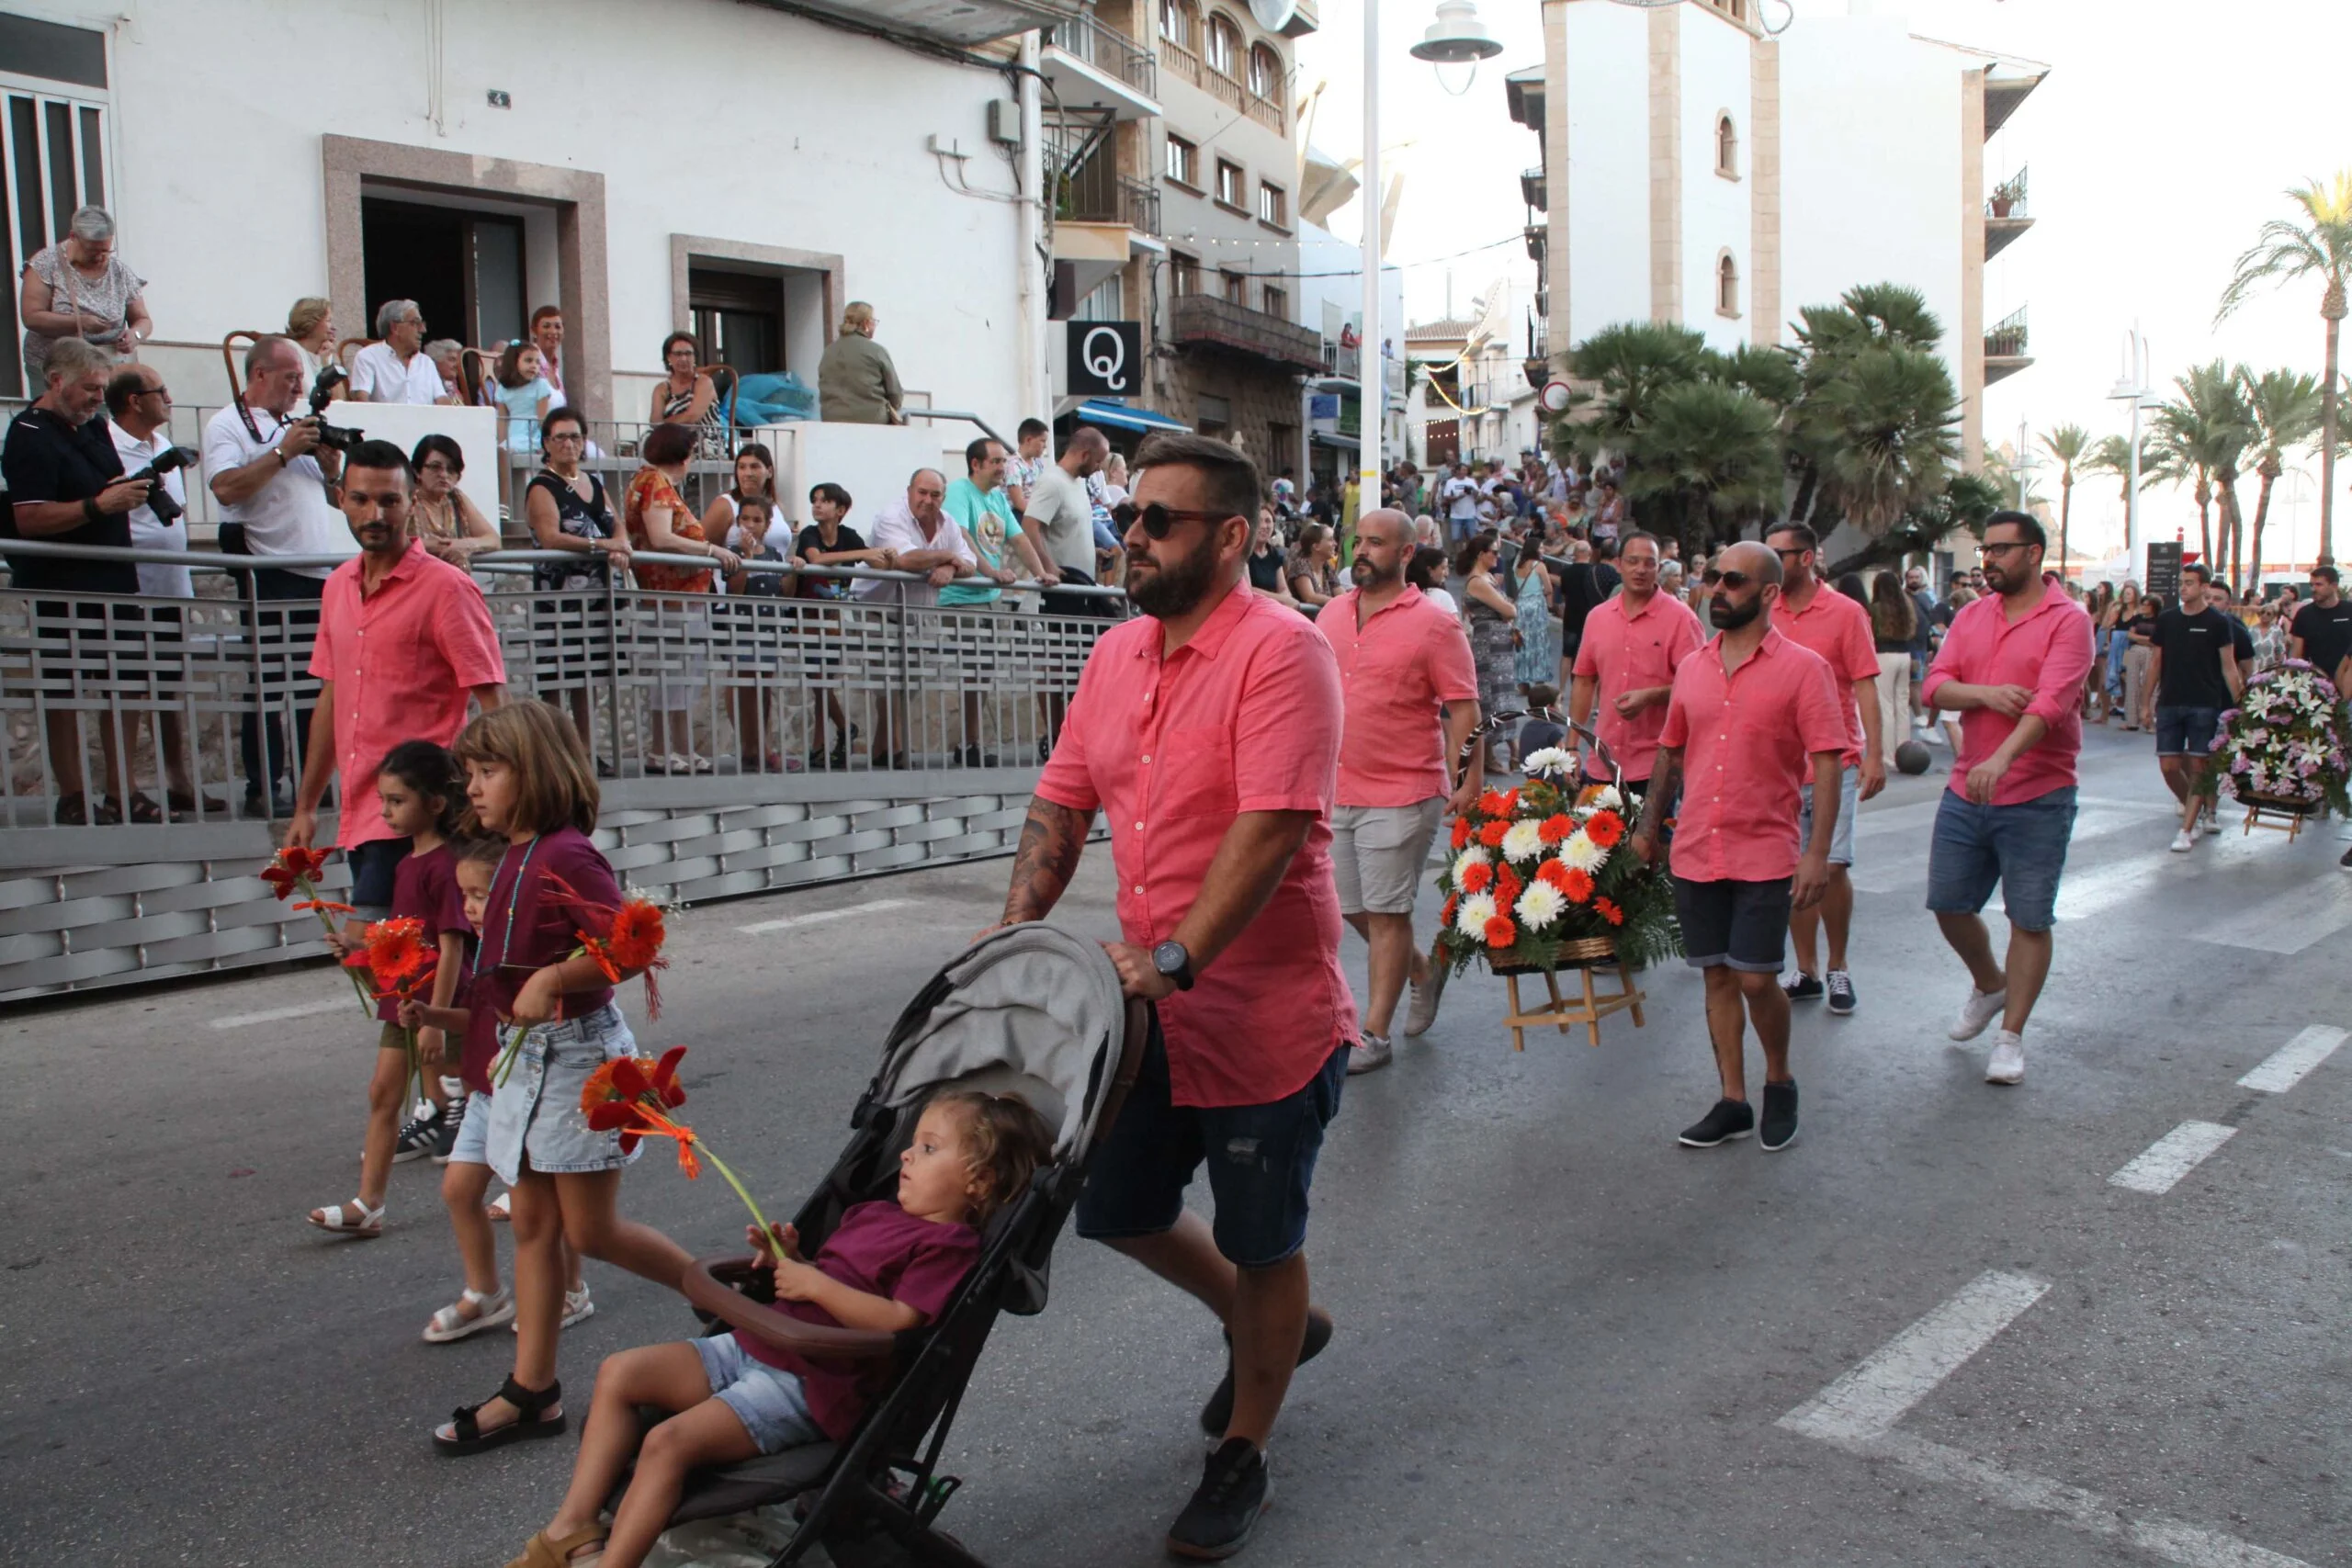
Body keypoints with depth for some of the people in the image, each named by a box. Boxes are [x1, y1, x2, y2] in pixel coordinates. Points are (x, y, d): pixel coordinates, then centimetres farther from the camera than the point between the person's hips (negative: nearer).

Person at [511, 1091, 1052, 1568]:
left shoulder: (946, 1246, -10)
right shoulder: (873, 1214, 20)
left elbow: (898, 1320, -22)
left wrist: (814, 1282, -16)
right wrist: (787, 1260, 4)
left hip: (807, 1386, -10)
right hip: (750, 1347, 10)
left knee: (668, 1442, -24)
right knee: (619, 1373, 2)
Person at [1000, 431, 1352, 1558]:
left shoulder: (1280, 651, -18)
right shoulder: (1116, 655, 7)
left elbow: (1271, 828, -27)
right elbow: (1062, 800, 10)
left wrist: (1176, 960, -32)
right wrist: (1018, 927, -4)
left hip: (1266, 1018, -7)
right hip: (1150, 1008, 8)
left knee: (1261, 1244, 9)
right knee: (1118, 1210, 17)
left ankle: (1241, 1458, 32)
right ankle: (1266, 1328, 45)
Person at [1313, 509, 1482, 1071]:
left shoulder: (1434, 624, -9)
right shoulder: (1331, 614, 9)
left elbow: (1463, 708, -10)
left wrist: (1464, 778, -18)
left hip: (1401, 796, -6)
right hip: (1335, 790, 6)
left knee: (1386, 914, 0)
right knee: (1352, 909, 15)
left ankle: (1374, 1035, 9)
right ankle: (1422, 971, 40)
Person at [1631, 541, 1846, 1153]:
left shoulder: (1803, 668, -6)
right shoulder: (1693, 666, 9)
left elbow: (1827, 763, -10)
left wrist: (1818, 852, -16)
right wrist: (1648, 827, 15)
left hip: (1766, 855, -4)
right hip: (1695, 851, 5)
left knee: (1757, 979, -5)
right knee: (1718, 977, 9)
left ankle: (1780, 1080, 22)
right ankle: (1733, 1102, 20)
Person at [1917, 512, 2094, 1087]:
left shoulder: (2068, 620, -9)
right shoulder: (1971, 617, 9)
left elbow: (2050, 702, -23)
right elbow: (1936, 685, -1)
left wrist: (2003, 759, -36)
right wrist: (1986, 694, -20)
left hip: (2036, 799, -5)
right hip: (1965, 791, 6)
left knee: (2030, 920, 2)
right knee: (1948, 904, 10)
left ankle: (2011, 1036, 14)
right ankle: (1989, 984, 38)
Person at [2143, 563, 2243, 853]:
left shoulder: (2217, 622, -2)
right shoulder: (2166, 620, 7)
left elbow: (2229, 667, -1)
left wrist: (2239, 705, -7)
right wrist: (2148, 703, 11)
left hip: (2205, 705, -3)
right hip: (2169, 704, 3)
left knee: (2198, 767, -3)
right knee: (2169, 766, 0)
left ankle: (2186, 830, -1)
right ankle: (2195, 810, 25)